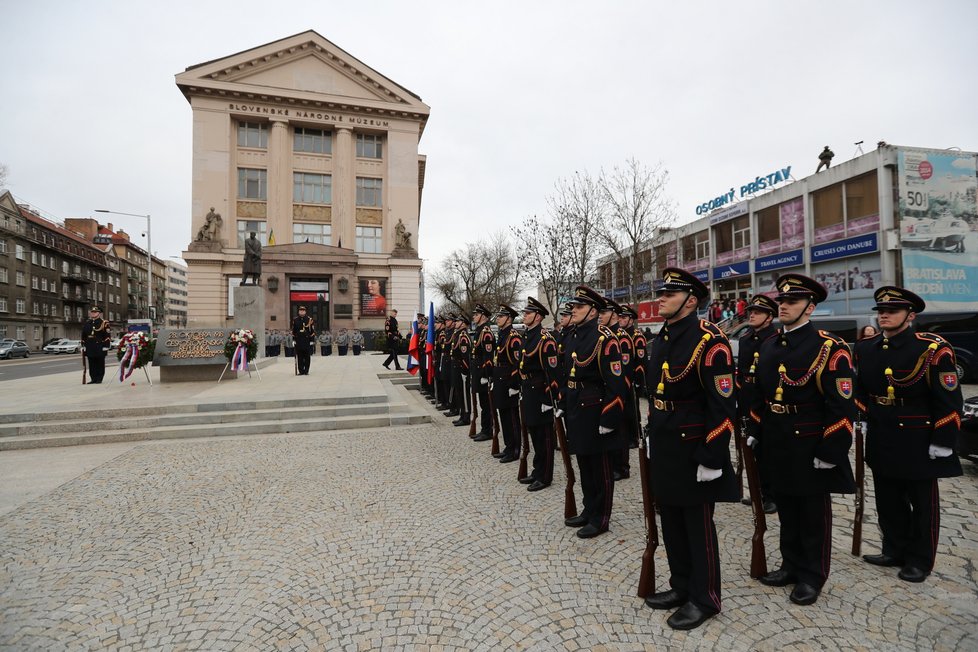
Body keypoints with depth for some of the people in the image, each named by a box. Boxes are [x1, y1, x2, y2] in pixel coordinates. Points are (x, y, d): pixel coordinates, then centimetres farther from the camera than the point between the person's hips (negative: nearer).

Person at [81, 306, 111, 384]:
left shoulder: (104, 323, -2)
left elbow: (108, 336, -6)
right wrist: (83, 345, 11)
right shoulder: (86, 323, 13)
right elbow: (83, 336, 16)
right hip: (90, 347, 5)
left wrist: (106, 346, -12)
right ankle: (93, 379, 13)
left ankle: (99, 379, 6)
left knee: (100, 364, 1)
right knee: (91, 364, 7)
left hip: (100, 348, -5)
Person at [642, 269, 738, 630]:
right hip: (662, 445, 8)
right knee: (671, 519, 19)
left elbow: (723, 406, -18)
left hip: (692, 448, -8)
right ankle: (681, 586, 37)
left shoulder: (710, 341, -17)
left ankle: (704, 599, 27)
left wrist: (711, 457, -18)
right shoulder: (658, 340, 8)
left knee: (698, 524, 8)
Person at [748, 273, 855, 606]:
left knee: (813, 513, 11)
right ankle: (791, 565, 35)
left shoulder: (830, 348, -13)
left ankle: (812, 576, 27)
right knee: (786, 509, 18)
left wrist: (830, 451, -16)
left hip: (809, 447, -6)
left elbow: (841, 407, -14)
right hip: (776, 445, 6)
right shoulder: (768, 346, 6)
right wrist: (754, 431, 10)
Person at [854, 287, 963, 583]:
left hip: (918, 442, -5)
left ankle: (920, 561, 26)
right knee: (888, 501, 16)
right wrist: (866, 418, 11)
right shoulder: (865, 348, 1)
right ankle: (895, 551, 31)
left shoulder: (933, 349, -14)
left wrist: (942, 442, -13)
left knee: (923, 504, 11)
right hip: (881, 440, 5)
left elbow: (949, 401, -12)